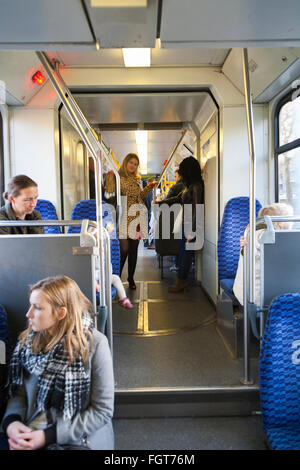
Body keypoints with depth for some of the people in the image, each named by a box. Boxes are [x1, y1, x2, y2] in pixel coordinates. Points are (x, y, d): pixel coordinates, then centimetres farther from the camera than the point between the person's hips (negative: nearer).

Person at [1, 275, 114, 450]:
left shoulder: (95, 344, -14)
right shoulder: (28, 341, 1)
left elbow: (103, 411, -11)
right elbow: (20, 392, 8)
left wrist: (49, 436, -15)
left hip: (79, 441, -4)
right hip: (29, 437, 4)